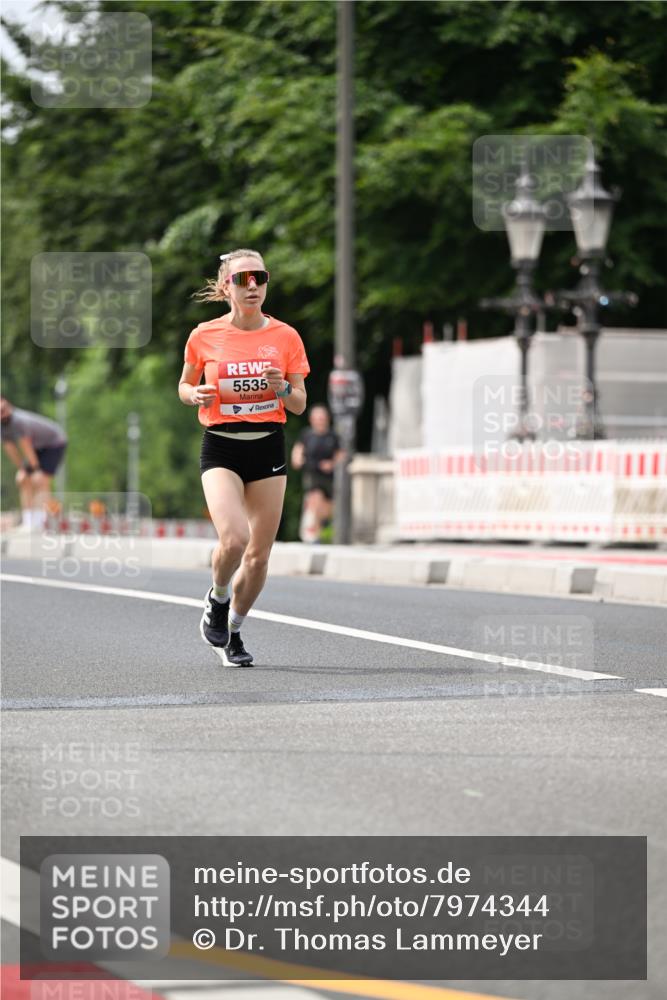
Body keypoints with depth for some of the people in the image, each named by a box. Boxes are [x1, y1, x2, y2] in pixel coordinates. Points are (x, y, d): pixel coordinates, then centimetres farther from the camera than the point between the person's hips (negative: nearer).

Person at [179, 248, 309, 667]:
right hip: (221, 448, -2)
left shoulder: (285, 337, 1)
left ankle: (232, 631, 26)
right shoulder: (205, 336, -2)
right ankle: (218, 600, 9)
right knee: (234, 539, -23)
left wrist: (283, 388, -16)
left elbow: (299, 404, 6)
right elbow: (185, 385, 13)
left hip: (269, 448, 2)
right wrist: (196, 395, -9)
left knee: (259, 554, 3)